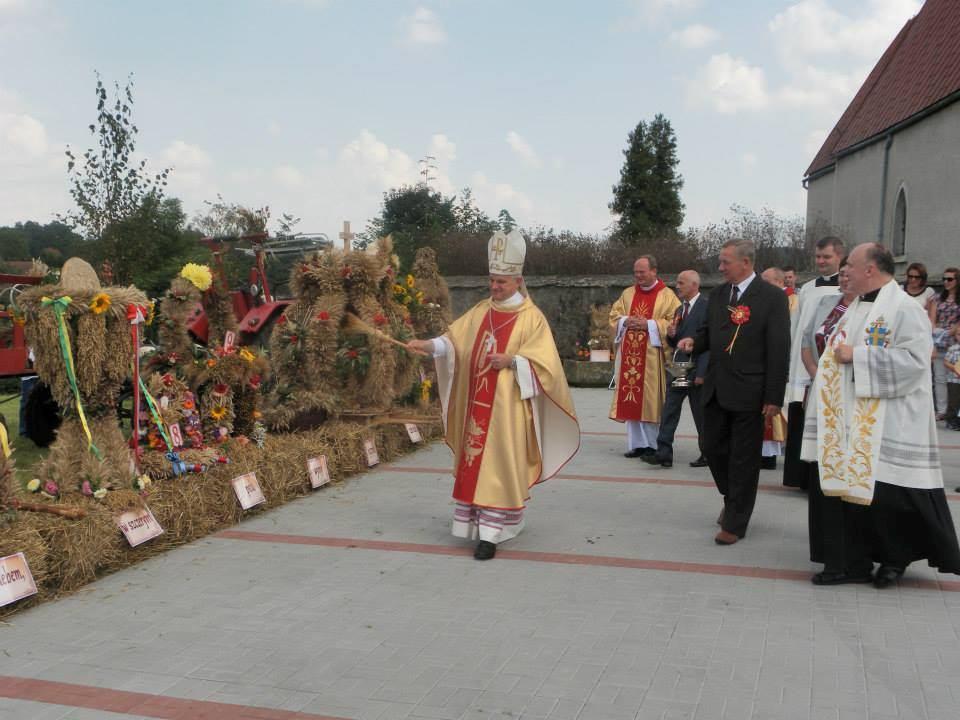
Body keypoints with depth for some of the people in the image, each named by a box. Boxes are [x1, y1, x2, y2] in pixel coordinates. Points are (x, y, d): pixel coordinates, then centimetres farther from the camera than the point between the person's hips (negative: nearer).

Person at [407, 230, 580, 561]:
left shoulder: (531, 317, -5)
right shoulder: (480, 311, 10)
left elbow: (542, 362, -10)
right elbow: (454, 341, 6)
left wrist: (511, 361, -23)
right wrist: (427, 345, -11)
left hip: (507, 406, -5)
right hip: (477, 403, 5)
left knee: (500, 464, -5)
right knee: (476, 462, 8)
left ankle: (491, 532, -4)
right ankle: (478, 522, 21)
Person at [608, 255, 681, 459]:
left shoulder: (667, 296, 0)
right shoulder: (628, 294, 14)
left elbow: (674, 323, -6)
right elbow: (614, 315, 17)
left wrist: (649, 324, -14)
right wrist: (625, 321, -4)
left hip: (652, 357, -4)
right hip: (629, 355, 5)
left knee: (651, 400, -3)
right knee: (631, 400, 4)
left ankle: (652, 445, 5)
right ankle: (637, 443, 11)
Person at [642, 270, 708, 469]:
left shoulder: (707, 308, -9)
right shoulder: (679, 310, 16)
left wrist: (701, 372, -17)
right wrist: (671, 335, -1)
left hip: (696, 371, -7)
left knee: (701, 415, 4)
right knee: (669, 411, 0)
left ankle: (707, 454, 16)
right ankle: (664, 454, 0)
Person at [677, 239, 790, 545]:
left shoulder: (772, 297, -9)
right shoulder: (718, 294, 9)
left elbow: (779, 349, -11)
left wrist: (774, 397, -14)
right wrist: (694, 341, -4)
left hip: (748, 392, -6)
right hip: (716, 388, 6)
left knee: (743, 458, 3)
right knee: (712, 447, 13)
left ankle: (735, 523, 15)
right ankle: (733, 499, 38)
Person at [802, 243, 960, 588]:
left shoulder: (905, 309, -11)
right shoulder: (856, 309, 14)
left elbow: (914, 359, -21)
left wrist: (857, 356, -19)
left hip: (888, 426, -8)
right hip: (853, 421, 8)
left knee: (889, 491, 0)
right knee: (856, 489, 9)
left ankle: (896, 557, 19)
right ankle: (858, 560, 19)